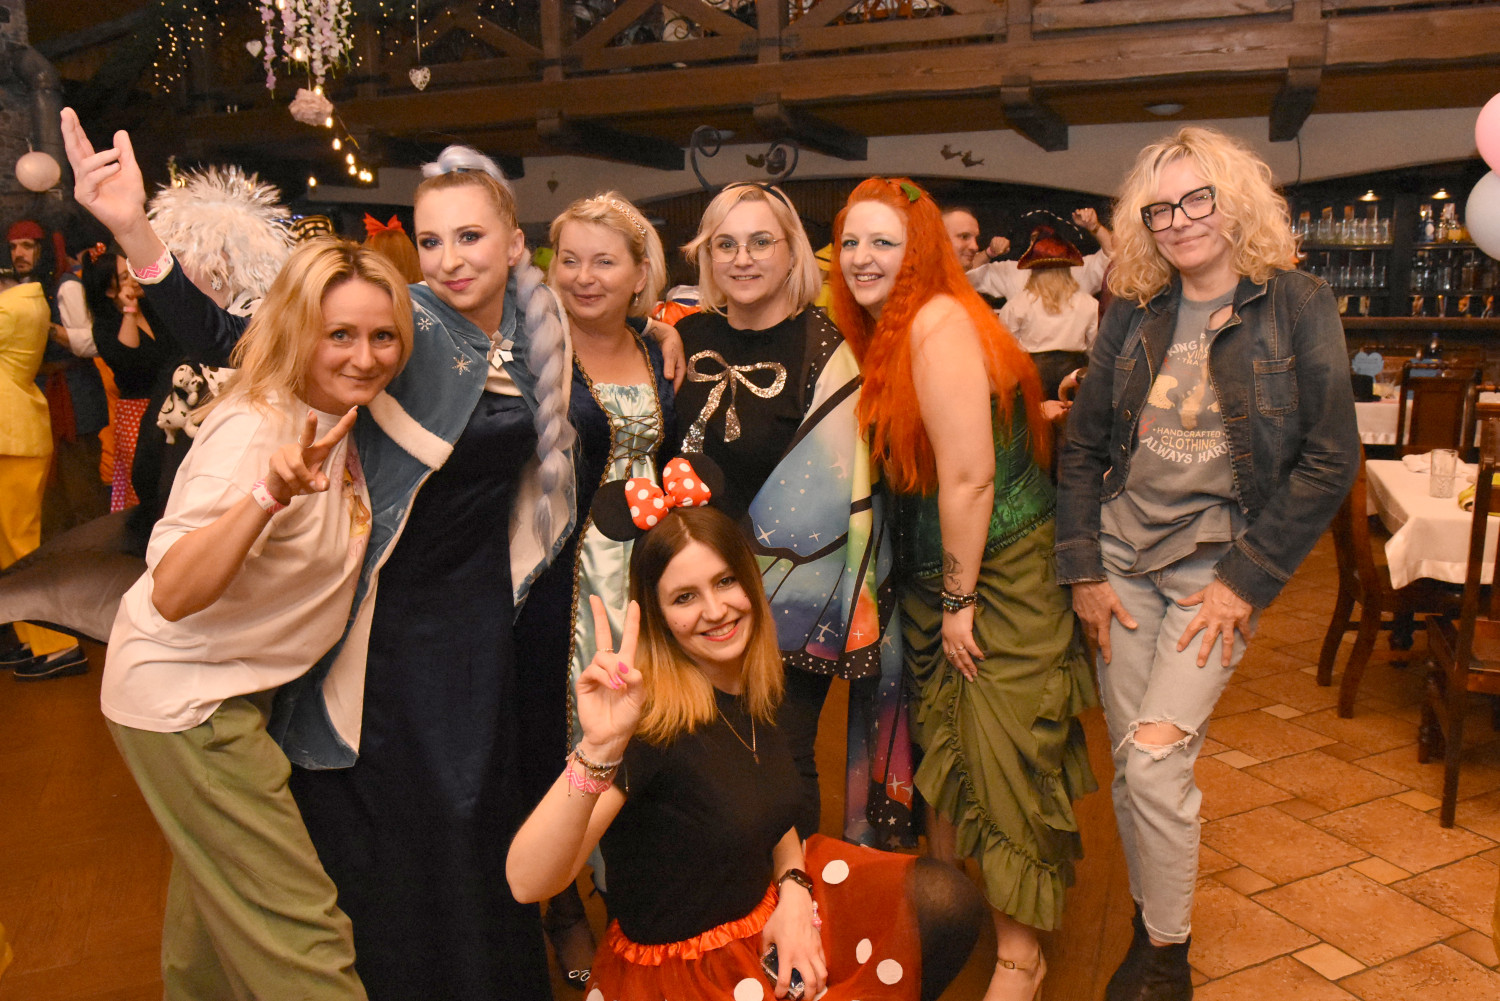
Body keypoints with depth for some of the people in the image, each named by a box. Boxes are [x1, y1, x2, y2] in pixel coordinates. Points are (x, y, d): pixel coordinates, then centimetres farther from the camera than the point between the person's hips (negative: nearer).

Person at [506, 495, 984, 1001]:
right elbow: (527, 883, -36)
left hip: (765, 907, 7)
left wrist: (794, 891, -7)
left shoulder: (757, 688, -4)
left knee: (946, 901, -7)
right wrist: (596, 750, -52)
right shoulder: (649, 717, -26)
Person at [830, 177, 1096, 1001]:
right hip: (937, 573, 9)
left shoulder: (939, 323, -20)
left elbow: (969, 476, -23)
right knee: (941, 740, 19)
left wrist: (961, 600, -17)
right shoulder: (883, 331, 8)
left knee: (1002, 757, 1)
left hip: (1000, 576, -8)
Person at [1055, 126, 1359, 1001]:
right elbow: (1083, 445, 9)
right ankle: (1152, 923, 27)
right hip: (1123, 556, 4)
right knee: (1131, 761, 7)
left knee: (1157, 758, -10)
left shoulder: (1299, 307, -4)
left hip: (1218, 565, -4)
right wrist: (1083, 569, 2)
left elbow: (1331, 459, -7)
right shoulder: (1134, 316, 6)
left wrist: (1246, 579, -10)